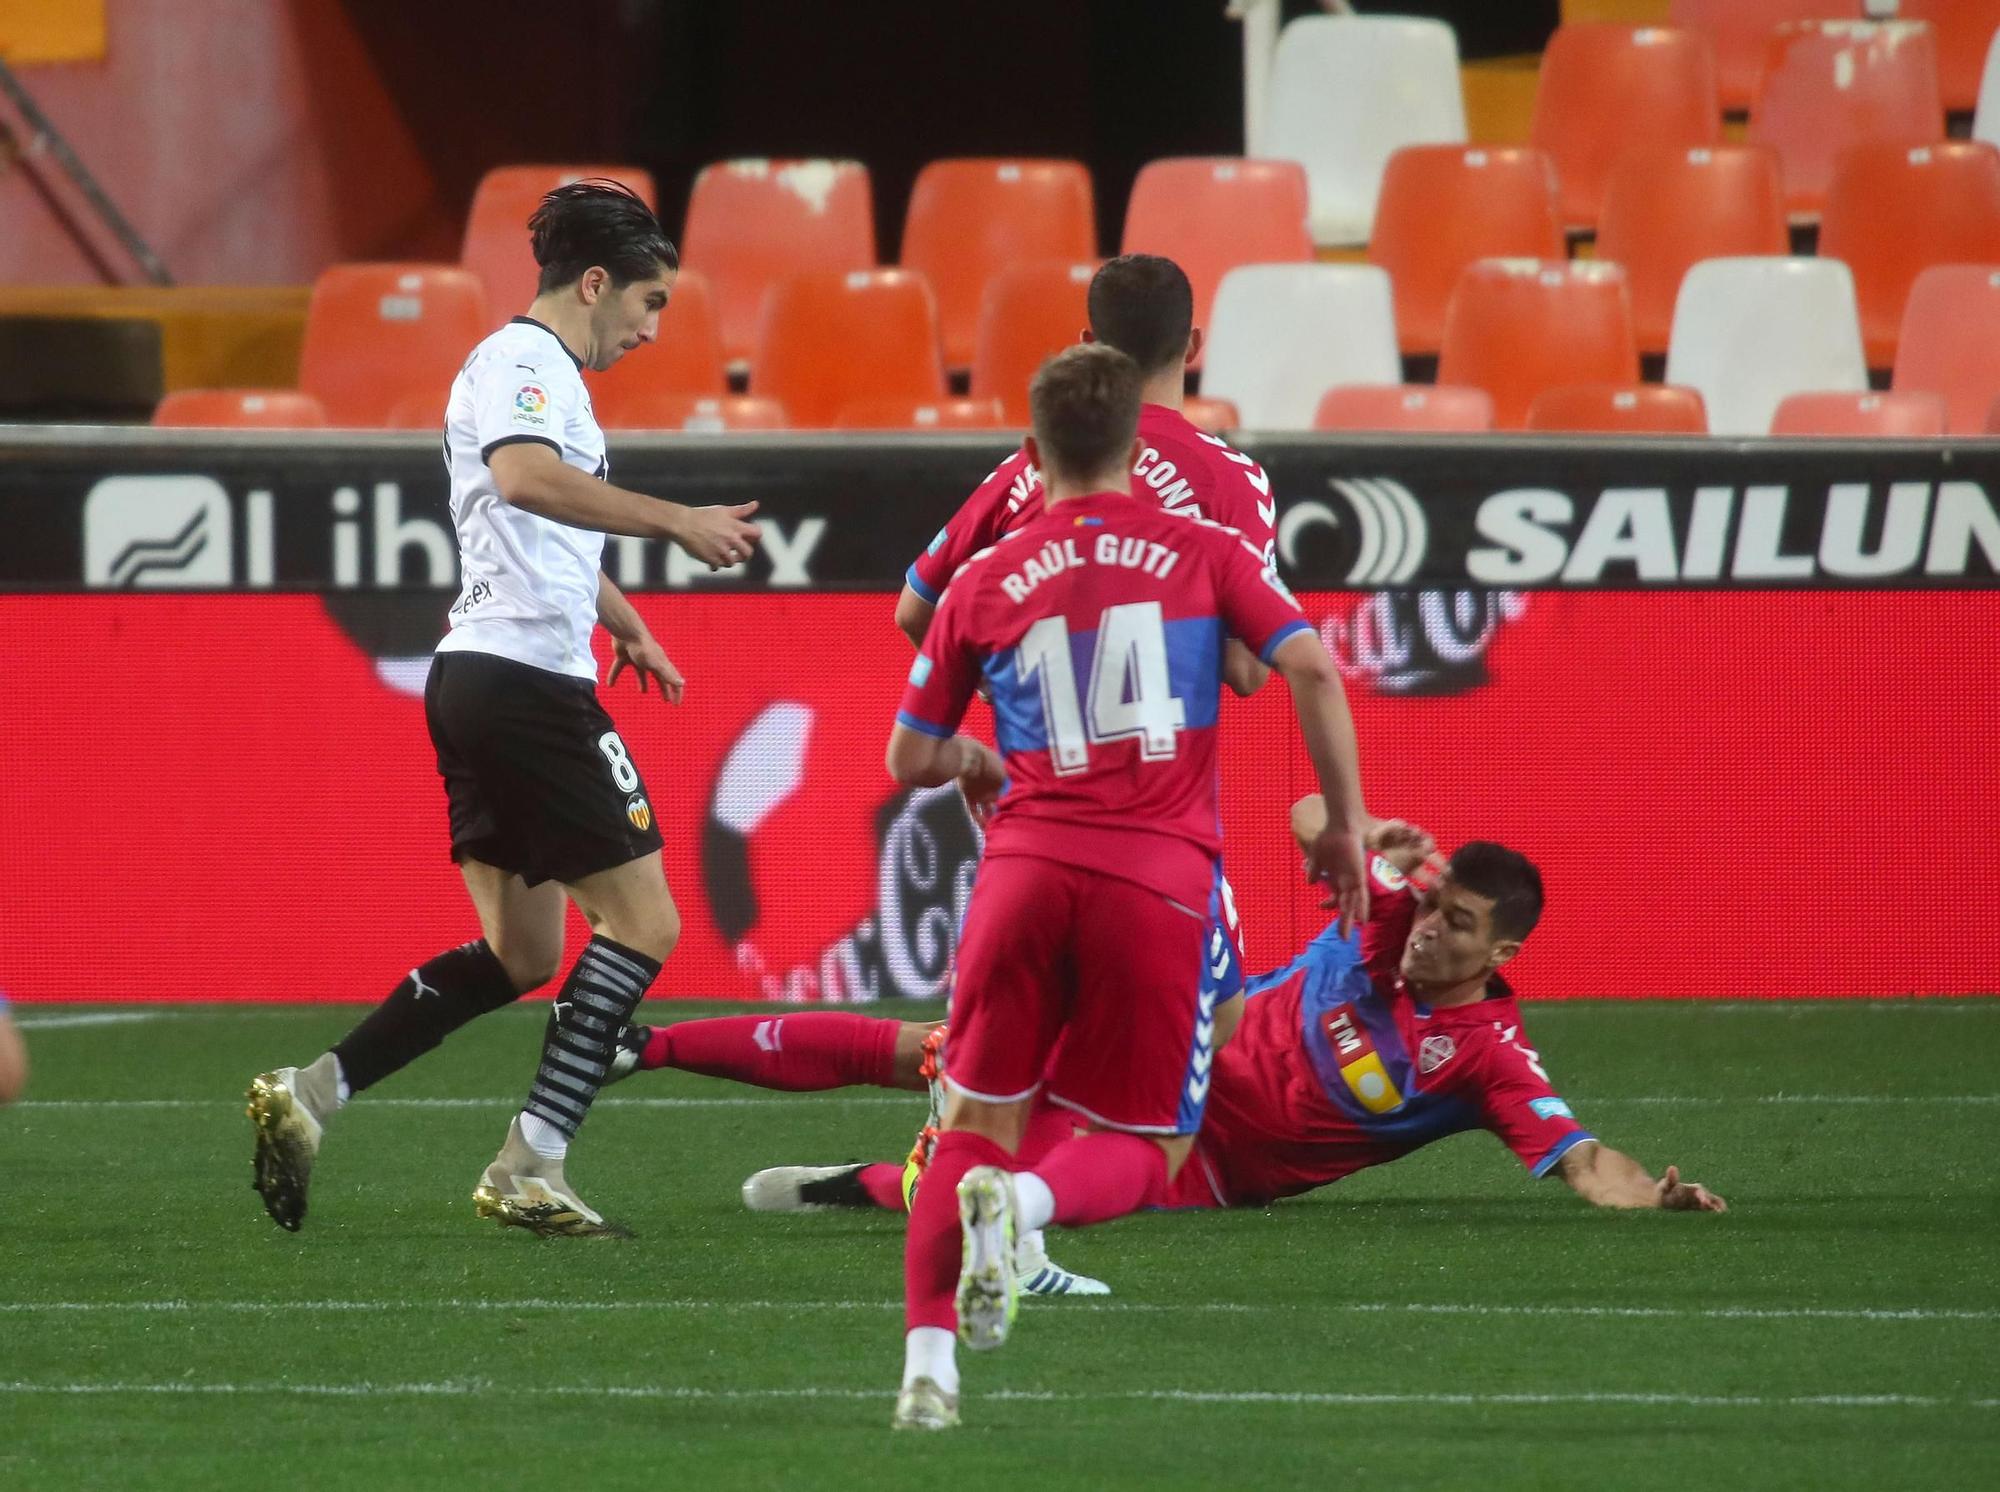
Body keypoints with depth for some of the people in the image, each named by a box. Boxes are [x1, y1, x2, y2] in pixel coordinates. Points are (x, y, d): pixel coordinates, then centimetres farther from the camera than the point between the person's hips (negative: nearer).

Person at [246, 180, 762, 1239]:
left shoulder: (543, 373, 23)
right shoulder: (522, 363, -9)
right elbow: (524, 477, -32)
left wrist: (625, 623, 45)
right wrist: (676, 521, -32)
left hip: (482, 678, 10)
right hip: (527, 679, -10)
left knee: (519, 956, 13)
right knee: (642, 921, -6)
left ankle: (312, 1091, 6)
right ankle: (530, 1168, -10)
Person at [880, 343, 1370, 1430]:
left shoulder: (984, 584, 12)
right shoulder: (1203, 555, 8)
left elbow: (909, 760, 19)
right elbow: (1310, 666, -4)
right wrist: (1344, 825, 4)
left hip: (1027, 865, 1)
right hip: (1162, 881, -1)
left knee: (976, 1122, 13)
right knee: (1143, 1148, 9)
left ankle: (926, 1359, -5)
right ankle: (1027, 1202, -25)